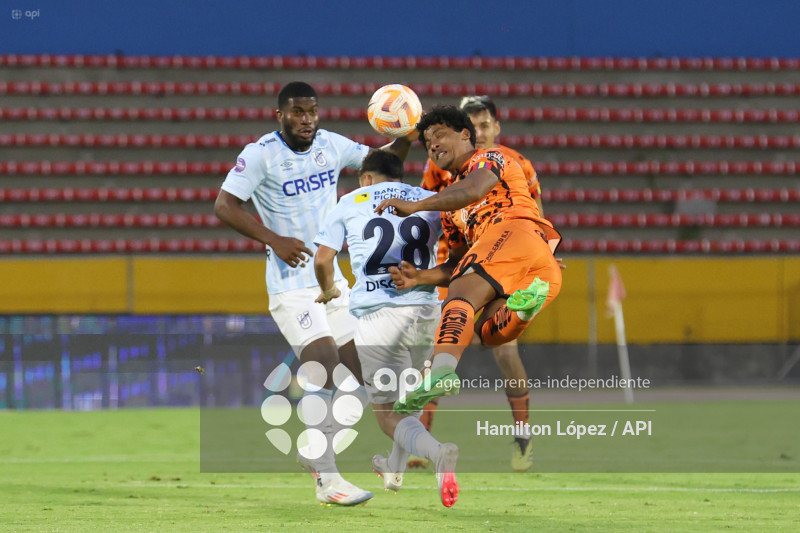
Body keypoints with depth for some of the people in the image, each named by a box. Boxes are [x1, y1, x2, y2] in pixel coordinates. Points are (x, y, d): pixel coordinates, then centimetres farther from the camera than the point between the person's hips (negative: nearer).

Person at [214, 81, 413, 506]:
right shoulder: (260, 154, -12)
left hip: (332, 278, 7)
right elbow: (225, 205, -16)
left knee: (360, 368, 7)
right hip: (291, 284, -7)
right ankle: (327, 479, -20)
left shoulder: (330, 145, 5)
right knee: (326, 367, -20)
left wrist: (404, 138, -5)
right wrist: (274, 240, -25)